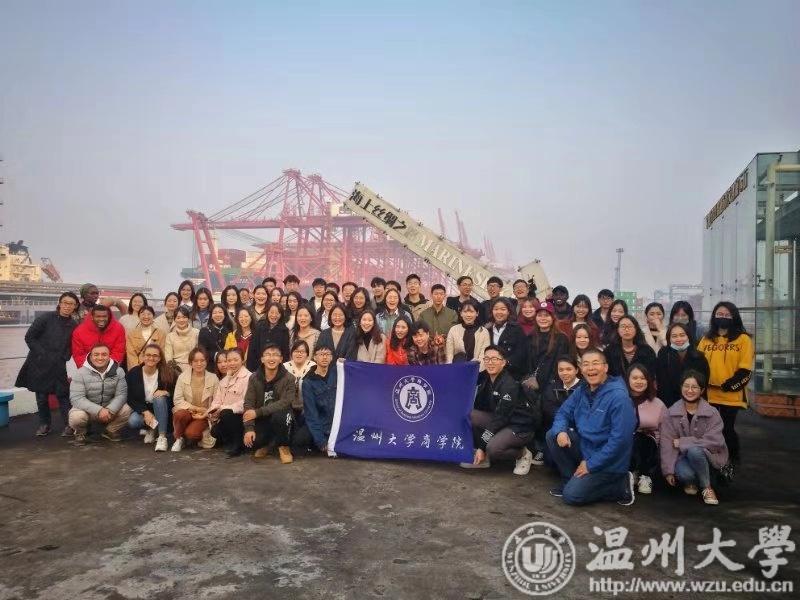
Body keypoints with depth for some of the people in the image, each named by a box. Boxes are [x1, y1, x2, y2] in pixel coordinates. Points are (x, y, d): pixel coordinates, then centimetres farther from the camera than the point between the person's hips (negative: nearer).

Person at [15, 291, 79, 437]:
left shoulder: (74, 325, 2)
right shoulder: (46, 317, -7)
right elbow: (29, 337, -5)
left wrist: (64, 356, -4)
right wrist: (42, 354, -7)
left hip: (59, 366, 1)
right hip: (39, 364, -1)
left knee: (63, 394, -3)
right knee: (41, 395, 7)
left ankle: (69, 424, 5)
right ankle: (44, 423, 23)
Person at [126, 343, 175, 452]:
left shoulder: (167, 373, -10)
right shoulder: (133, 373, -7)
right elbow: (130, 399, -6)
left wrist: (166, 392, -26)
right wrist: (145, 412, -20)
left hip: (161, 408, -1)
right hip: (141, 409, 1)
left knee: (159, 398, -35)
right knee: (132, 421, -32)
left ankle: (162, 437, -31)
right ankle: (150, 429, 4)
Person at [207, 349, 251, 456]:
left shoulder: (248, 377, -10)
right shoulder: (225, 380, 17)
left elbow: (245, 403, -19)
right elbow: (217, 399, 9)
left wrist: (223, 408, -23)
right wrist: (214, 410, -12)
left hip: (241, 415, -6)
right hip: (226, 416, 6)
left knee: (226, 414, -32)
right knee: (215, 431, -18)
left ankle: (237, 445, -13)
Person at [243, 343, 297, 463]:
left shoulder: (288, 378, -14)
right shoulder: (254, 378, -5)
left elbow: (285, 403, -24)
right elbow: (248, 404, -9)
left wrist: (257, 412, -30)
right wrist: (249, 428, -23)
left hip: (281, 416, -3)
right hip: (262, 419, 3)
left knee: (278, 415, -36)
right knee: (250, 441, -24)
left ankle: (283, 447, -9)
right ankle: (265, 444, 14)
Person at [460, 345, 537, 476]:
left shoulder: (510, 385, -22)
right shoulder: (484, 378, -2)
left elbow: (501, 417, -24)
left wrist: (482, 447, -22)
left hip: (520, 426, -7)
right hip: (498, 420, 7)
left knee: (492, 448, -31)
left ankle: (523, 454, 1)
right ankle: (481, 459, 0)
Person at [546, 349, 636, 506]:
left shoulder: (619, 396, -23)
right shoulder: (581, 391, 0)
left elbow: (620, 438, -25)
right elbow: (563, 413, 8)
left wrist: (591, 464, -19)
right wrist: (560, 431, -17)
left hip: (608, 461, -7)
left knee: (571, 496, -15)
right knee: (552, 435, -8)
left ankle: (620, 485, 3)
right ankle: (571, 481, 7)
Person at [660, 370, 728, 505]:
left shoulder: (712, 413, -7)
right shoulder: (671, 413, -4)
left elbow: (715, 441, -16)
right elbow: (666, 443, -7)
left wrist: (683, 442, -17)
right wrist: (668, 470, -14)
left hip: (707, 457, -1)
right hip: (682, 457, 1)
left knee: (693, 450, -35)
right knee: (684, 474, -33)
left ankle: (707, 488, -13)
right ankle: (690, 482, 6)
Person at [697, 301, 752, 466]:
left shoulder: (743, 339, 0)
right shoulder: (706, 339, 12)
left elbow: (745, 369, -7)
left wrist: (730, 385, -15)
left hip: (731, 395, -4)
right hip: (709, 394, 4)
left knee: (727, 429, 1)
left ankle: (733, 461, 20)